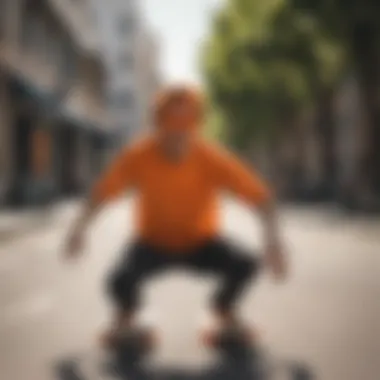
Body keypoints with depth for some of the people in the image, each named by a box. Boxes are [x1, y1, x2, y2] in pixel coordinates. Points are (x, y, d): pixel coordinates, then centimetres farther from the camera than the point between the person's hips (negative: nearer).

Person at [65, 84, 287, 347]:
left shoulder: (213, 160, -26)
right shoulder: (138, 157, -25)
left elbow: (261, 196, -24)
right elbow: (104, 190, -12)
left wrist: (273, 239, -37)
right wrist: (81, 228, -23)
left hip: (201, 242, 1)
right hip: (154, 242, 0)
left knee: (247, 265, -25)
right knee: (120, 281, -29)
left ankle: (224, 307, 13)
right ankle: (126, 313, 14)